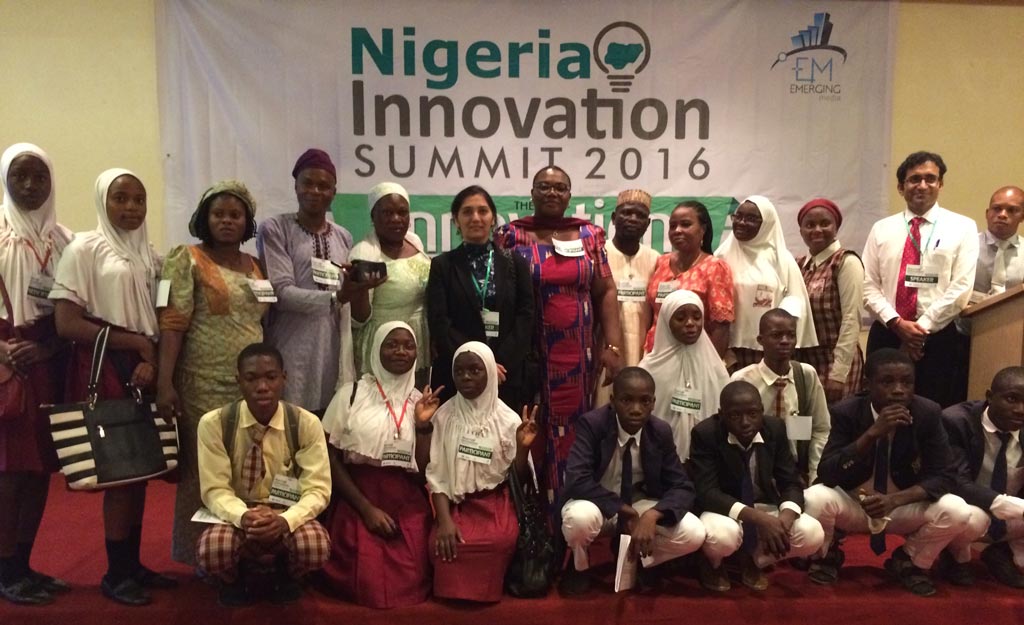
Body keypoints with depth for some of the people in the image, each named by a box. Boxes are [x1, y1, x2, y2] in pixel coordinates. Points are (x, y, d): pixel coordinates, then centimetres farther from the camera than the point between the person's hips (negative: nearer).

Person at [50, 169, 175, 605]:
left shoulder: (150, 256, 13)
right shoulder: (84, 248, -4)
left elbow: (162, 321, 11)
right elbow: (66, 324, -12)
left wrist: (151, 360, -8)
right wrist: (135, 343, -13)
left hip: (146, 370, 6)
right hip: (105, 371, -6)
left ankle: (132, 563, 21)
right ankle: (116, 573, 10)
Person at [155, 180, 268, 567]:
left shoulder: (255, 267, 14)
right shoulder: (187, 259, -2)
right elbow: (172, 325, -9)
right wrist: (164, 383, -17)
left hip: (252, 385, 5)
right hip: (204, 386, -5)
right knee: (205, 470, 2)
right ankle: (204, 557, 16)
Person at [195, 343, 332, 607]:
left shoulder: (306, 423, -11)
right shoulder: (214, 423, -11)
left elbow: (318, 489, -13)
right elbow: (215, 489, -11)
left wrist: (285, 520, -34)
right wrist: (243, 516, -33)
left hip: (288, 518, 0)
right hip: (236, 516, 0)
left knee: (315, 546, -33)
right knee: (213, 550, -34)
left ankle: (285, 576, 7)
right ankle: (235, 580, 7)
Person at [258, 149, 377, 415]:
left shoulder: (343, 237, 14)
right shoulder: (274, 229, 0)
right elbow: (281, 292, -11)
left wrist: (358, 291, -6)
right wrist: (337, 297, -20)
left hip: (334, 351, 4)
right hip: (293, 352, -4)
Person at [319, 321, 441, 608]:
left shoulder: (422, 401, 7)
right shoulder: (351, 393, -1)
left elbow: (425, 471, 2)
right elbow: (330, 458, -2)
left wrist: (423, 424, -9)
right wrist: (367, 508, -9)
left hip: (408, 506, 2)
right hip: (358, 501, -2)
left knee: (409, 587, -11)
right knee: (367, 586, -14)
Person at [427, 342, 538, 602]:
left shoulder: (508, 419, -3)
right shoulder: (444, 416, -1)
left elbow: (520, 478, -2)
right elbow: (436, 473, -3)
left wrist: (524, 447, -22)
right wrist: (444, 520, -16)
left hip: (495, 503, 0)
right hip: (456, 503, 1)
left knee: (501, 541, -31)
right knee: (443, 543, -29)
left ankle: (483, 588, 1)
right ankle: (454, 589, 3)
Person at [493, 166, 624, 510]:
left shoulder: (588, 235, 8)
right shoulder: (511, 235, 1)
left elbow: (606, 292, 7)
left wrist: (612, 345, -2)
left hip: (577, 356, 2)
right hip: (528, 354, -2)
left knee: (570, 433, 5)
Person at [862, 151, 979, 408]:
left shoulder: (962, 227, 4)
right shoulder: (881, 229, 10)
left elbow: (961, 288, -4)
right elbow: (869, 286, 4)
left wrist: (921, 328, -10)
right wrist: (897, 323, -9)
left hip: (939, 338, -2)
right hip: (886, 336, 2)